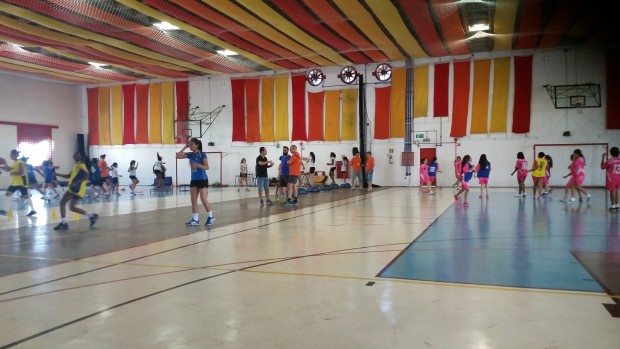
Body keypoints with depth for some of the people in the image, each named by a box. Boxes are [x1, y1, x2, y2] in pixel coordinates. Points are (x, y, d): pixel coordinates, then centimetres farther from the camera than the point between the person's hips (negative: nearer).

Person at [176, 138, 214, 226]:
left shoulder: (202, 154, -12)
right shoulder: (190, 154, 6)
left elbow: (207, 167, -16)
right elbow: (178, 156, 2)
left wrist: (197, 164, -28)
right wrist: (185, 147, 0)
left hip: (202, 180, -7)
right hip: (194, 180, 7)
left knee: (204, 200, -6)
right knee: (193, 200, 5)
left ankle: (210, 217, 11)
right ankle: (195, 220, 10)